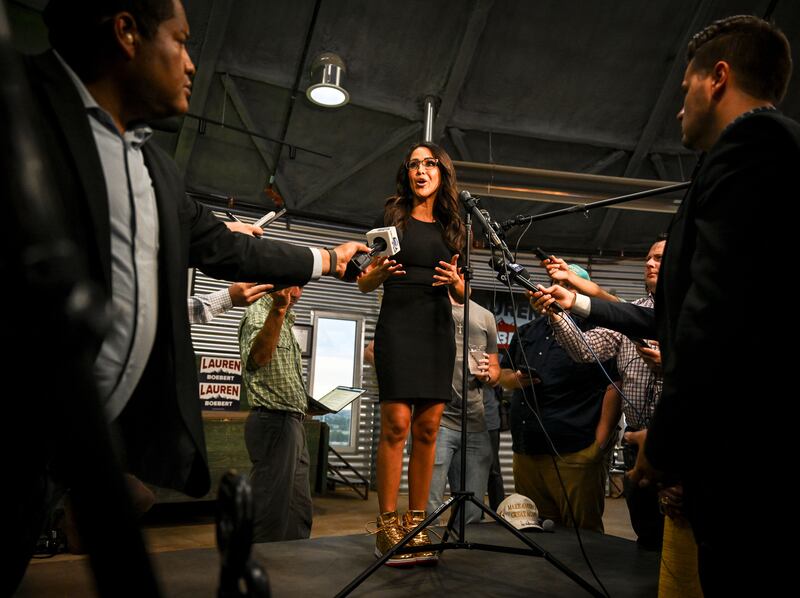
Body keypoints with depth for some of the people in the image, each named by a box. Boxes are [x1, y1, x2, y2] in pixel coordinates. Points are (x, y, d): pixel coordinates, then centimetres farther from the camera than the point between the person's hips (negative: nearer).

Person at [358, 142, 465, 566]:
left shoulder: (452, 226, 16)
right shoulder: (393, 216, 8)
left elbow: (461, 295, 18)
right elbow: (365, 283, 7)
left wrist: (455, 281, -4)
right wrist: (378, 273, -15)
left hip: (438, 329, 3)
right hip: (397, 323, -3)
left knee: (427, 427, 0)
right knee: (396, 423, -11)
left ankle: (416, 522, 8)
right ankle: (387, 525, -4)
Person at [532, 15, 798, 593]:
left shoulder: (750, 140, -10)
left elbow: (720, 308, -24)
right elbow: (680, 317, 25)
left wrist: (664, 439, -15)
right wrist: (581, 304, 34)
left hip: (745, 456, -10)